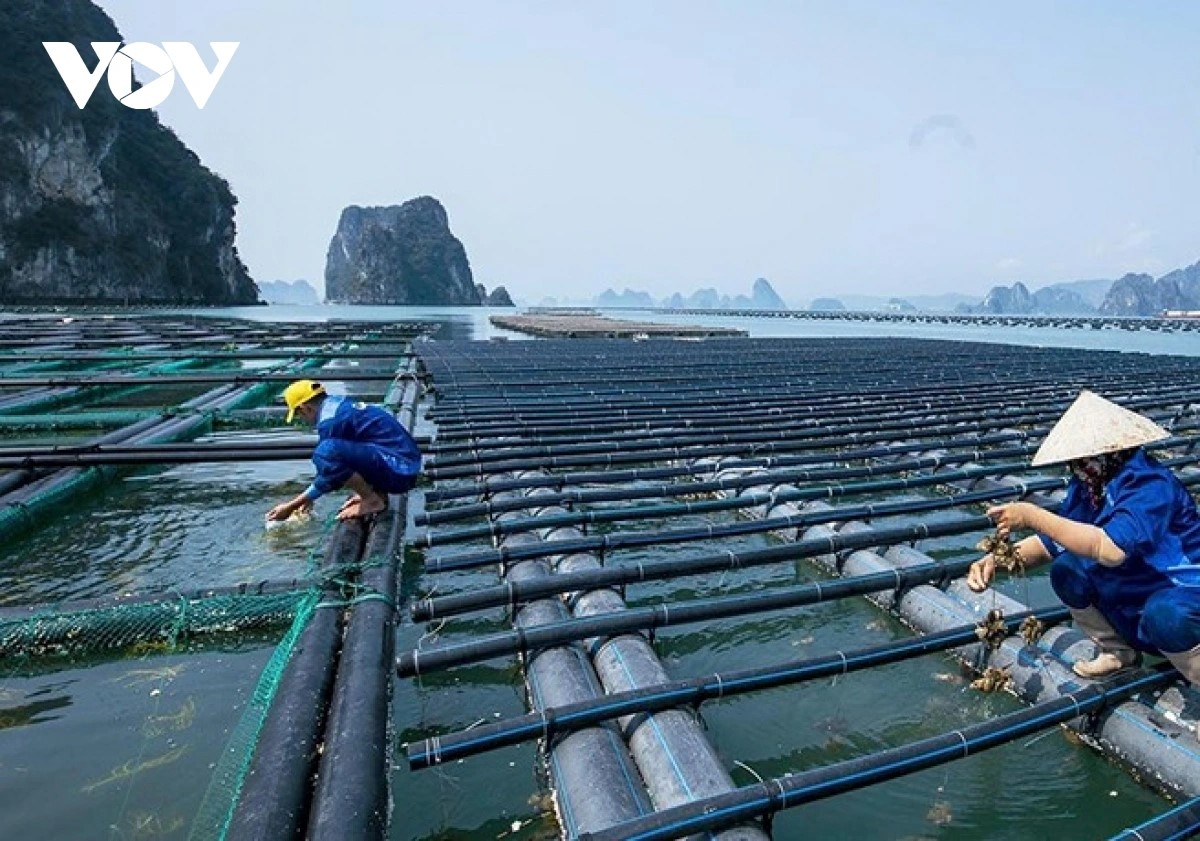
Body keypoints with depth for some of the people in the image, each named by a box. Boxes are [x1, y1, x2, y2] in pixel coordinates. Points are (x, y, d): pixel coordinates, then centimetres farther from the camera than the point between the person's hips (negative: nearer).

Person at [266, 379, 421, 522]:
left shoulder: (330, 420, -12)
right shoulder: (341, 404, 16)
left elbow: (328, 480, -6)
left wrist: (292, 505, 4)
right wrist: (308, 497, 35)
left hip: (399, 470, -10)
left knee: (324, 453, -24)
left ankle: (373, 500, -7)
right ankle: (377, 493, 13)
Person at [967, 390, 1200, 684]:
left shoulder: (1151, 485, -28)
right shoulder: (1088, 486, -5)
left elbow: (1110, 549, -43)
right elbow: (1051, 541, -2)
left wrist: (1032, 516, -41)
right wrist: (997, 559, -19)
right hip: (1133, 591, 8)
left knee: (1163, 616, -36)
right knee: (1066, 570, -11)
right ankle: (1116, 651, 12)